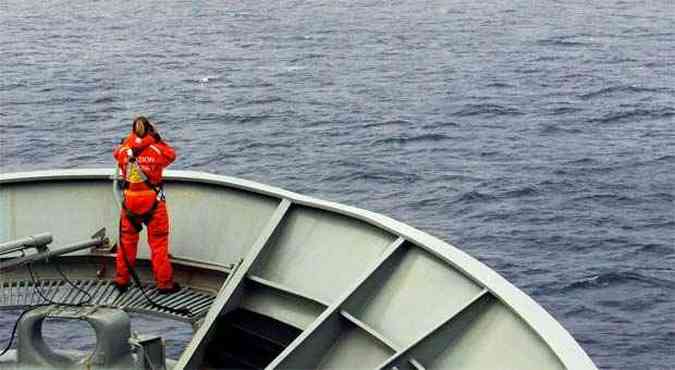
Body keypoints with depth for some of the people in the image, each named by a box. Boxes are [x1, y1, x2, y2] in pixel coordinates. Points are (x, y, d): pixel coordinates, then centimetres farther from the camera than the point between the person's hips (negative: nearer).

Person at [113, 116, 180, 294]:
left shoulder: (124, 150, -6)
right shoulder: (157, 150, -13)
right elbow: (172, 154, 6)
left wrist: (131, 138, 18)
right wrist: (159, 140, 13)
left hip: (130, 203, 3)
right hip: (154, 203, -2)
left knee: (126, 241, 16)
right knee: (159, 243, 5)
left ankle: (121, 280, 24)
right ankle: (164, 283, 10)